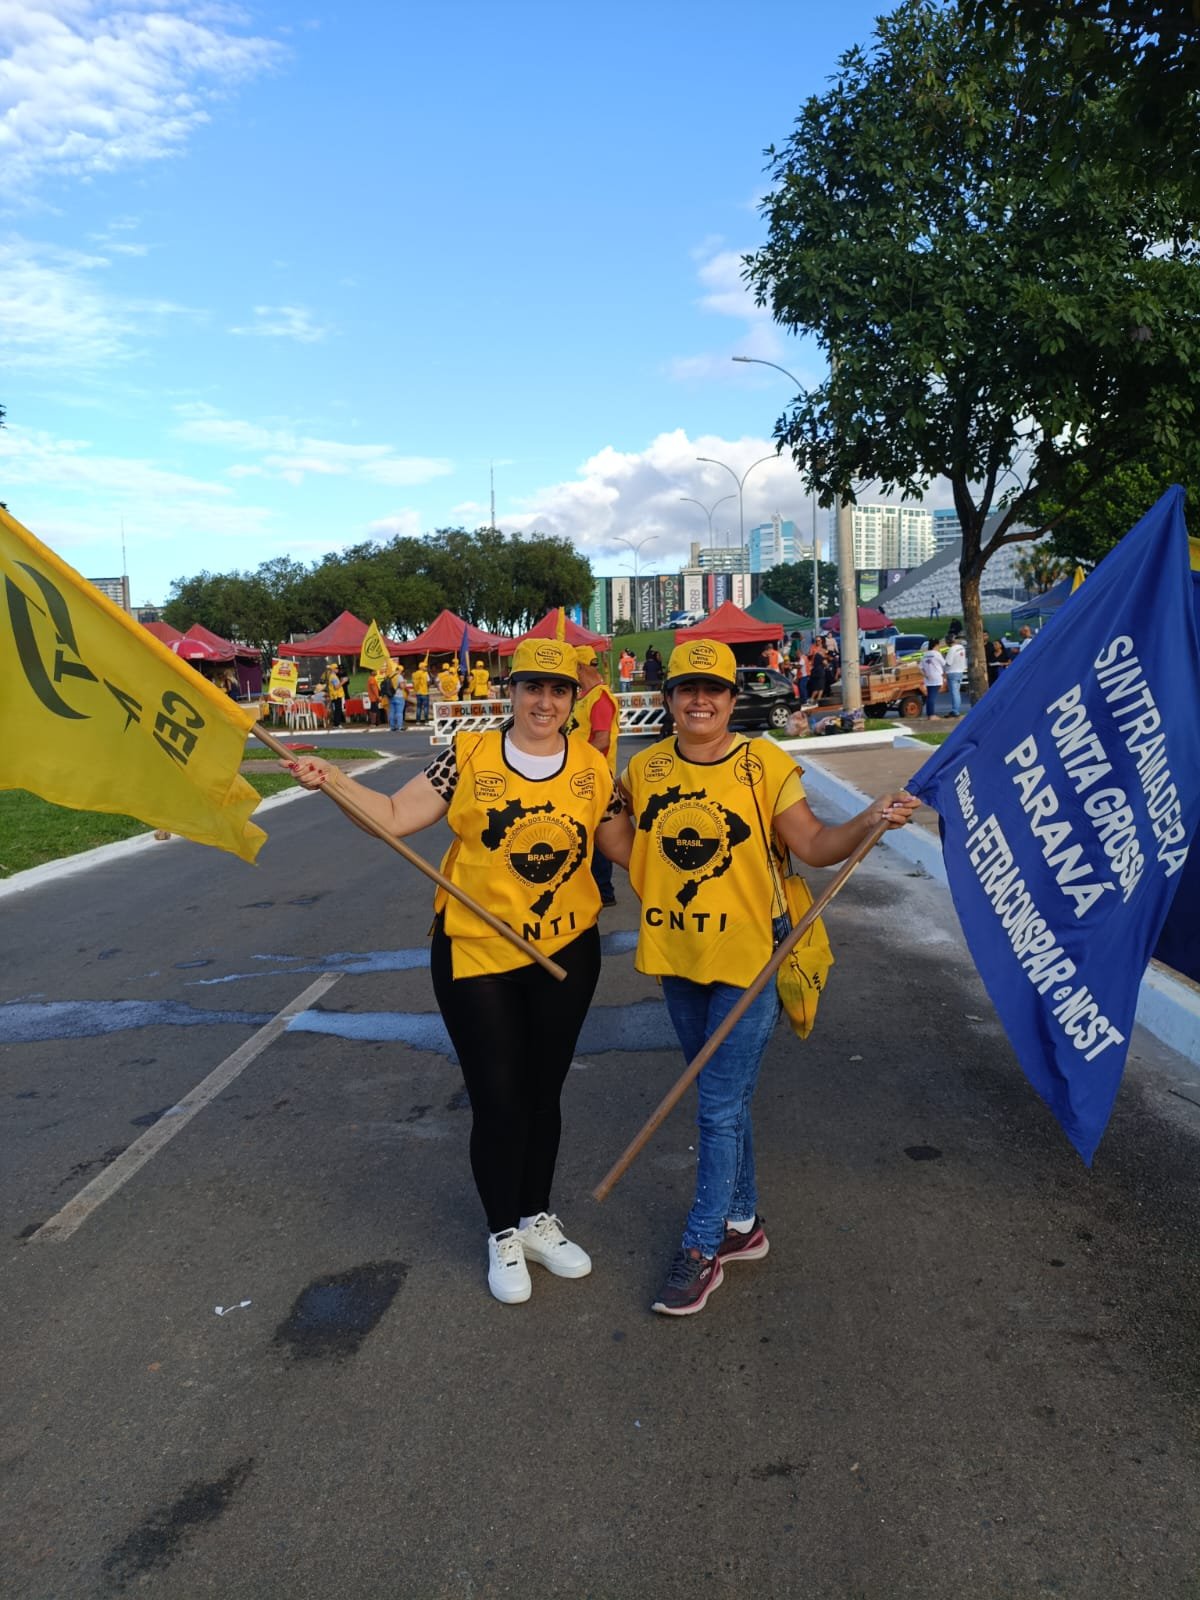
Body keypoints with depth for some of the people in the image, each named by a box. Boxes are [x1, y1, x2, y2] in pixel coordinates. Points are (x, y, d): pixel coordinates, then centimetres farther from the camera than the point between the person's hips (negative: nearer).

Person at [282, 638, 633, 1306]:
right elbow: (395, 816, -9)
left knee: (543, 1092, 16)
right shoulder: (468, 757, -8)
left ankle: (537, 1219, 38)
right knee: (497, 1100, 4)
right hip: (477, 952, -2)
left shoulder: (592, 767, -2)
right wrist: (332, 779, -20)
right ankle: (504, 1236, 27)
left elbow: (626, 847, 2)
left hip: (566, 952, 2)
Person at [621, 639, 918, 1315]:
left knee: (720, 1106, -1)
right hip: (677, 956, 5)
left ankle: (702, 1249, 14)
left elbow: (814, 844, -13)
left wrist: (870, 821, -29)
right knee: (721, 1099, 18)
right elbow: (626, 844, 15)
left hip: (748, 958, -5)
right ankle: (743, 1222, 36)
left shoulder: (766, 764, -9)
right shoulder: (644, 770, 2)